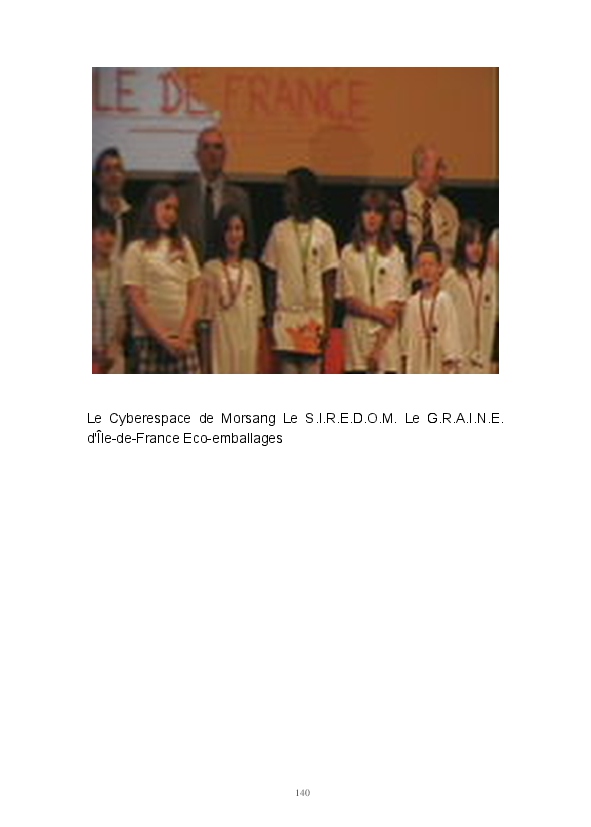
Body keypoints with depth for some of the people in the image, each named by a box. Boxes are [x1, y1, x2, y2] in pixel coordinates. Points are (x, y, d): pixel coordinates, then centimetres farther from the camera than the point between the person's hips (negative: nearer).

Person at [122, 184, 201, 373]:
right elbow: (136, 300, -6)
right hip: (149, 337, -3)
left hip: (183, 339, 3)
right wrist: (163, 337, -11)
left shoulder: (184, 245, 12)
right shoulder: (137, 250, 0)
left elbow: (194, 291, 9)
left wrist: (185, 331, -4)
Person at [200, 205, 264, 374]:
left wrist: (258, 353, 7)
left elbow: (258, 310, 12)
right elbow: (206, 311, -3)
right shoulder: (211, 268, -3)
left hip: (248, 340, 4)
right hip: (222, 339, -4)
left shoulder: (252, 268, 9)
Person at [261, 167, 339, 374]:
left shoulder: (324, 232, 0)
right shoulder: (279, 230, 4)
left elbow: (329, 282, 1)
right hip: (285, 316, 1)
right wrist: (270, 319, 1)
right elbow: (271, 278, 6)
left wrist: (328, 324, -3)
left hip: (314, 317, -1)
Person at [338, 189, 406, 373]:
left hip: (387, 334, 0)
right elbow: (348, 300, 0)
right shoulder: (349, 253, 6)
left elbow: (395, 304, -2)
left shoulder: (394, 255, 4)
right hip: (357, 332, 0)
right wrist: (378, 313, -13)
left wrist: (378, 347, -10)